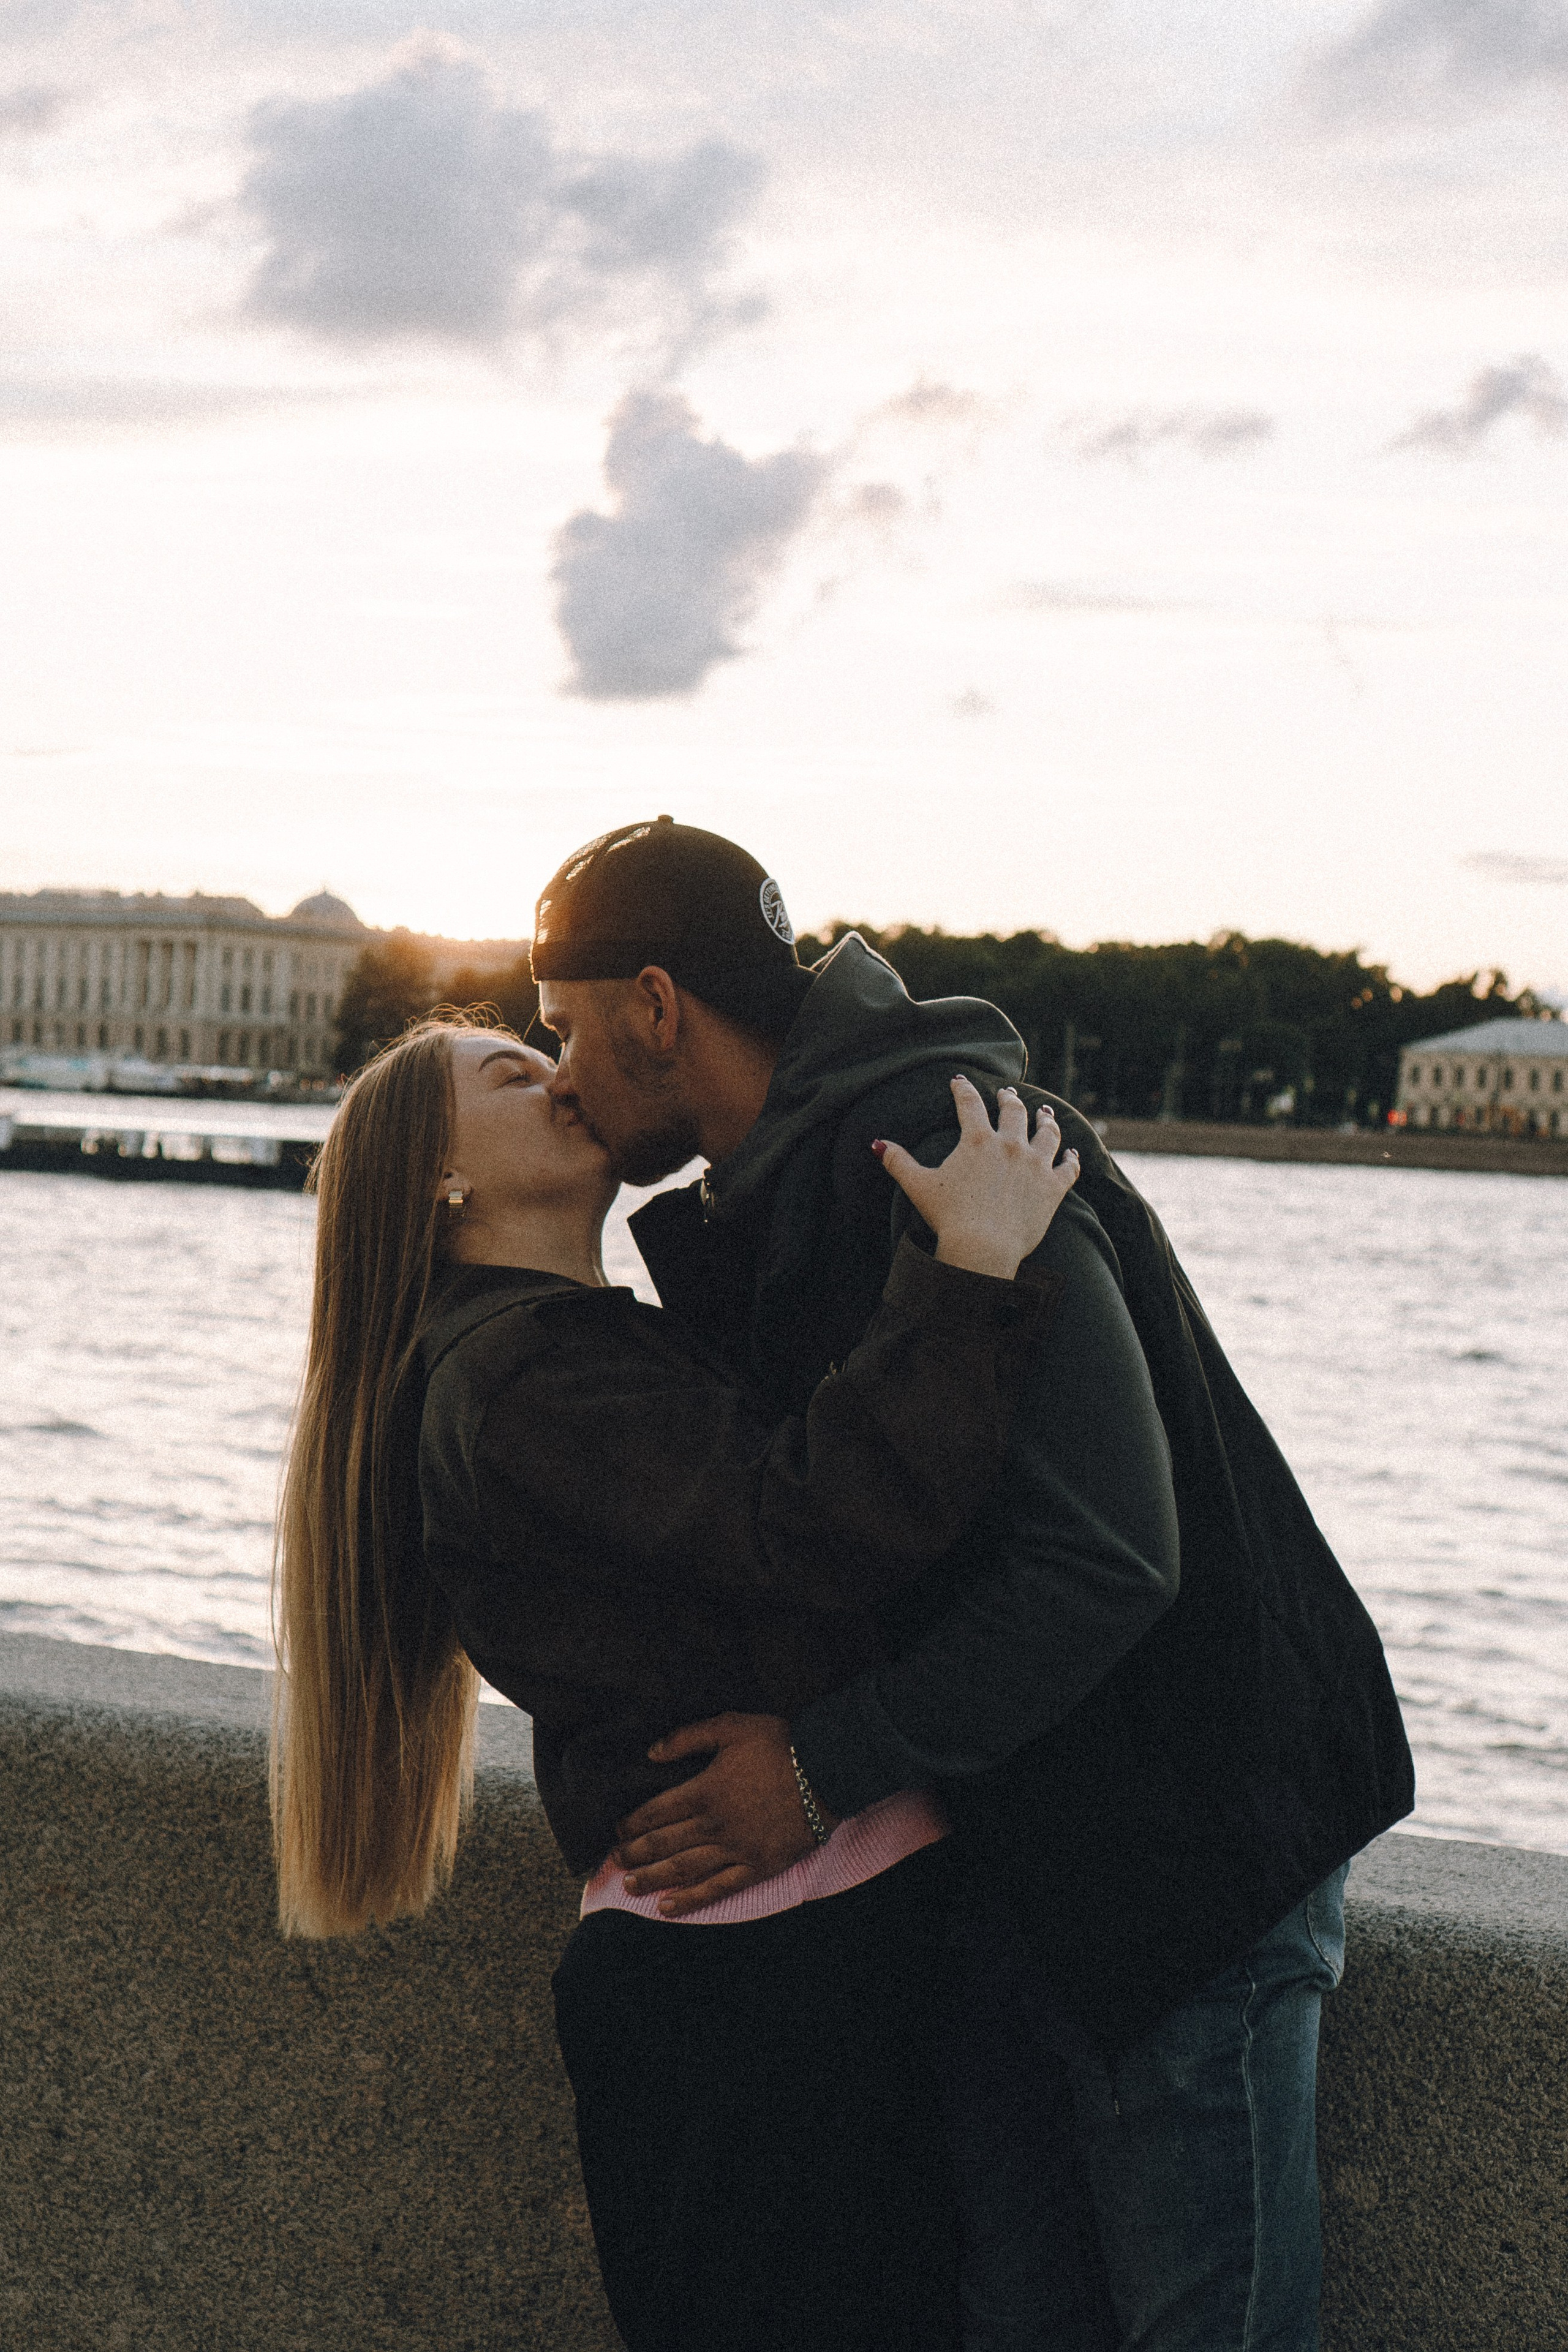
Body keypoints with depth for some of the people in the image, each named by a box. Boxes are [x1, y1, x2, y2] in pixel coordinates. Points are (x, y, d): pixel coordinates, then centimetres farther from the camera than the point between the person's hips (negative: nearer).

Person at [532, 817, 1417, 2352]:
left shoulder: (934, 1144, -22)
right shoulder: (770, 1191, 10)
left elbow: (1103, 1559, -27)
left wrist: (825, 1766, -22)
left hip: (1188, 1842, -9)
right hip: (1008, 1847, 9)